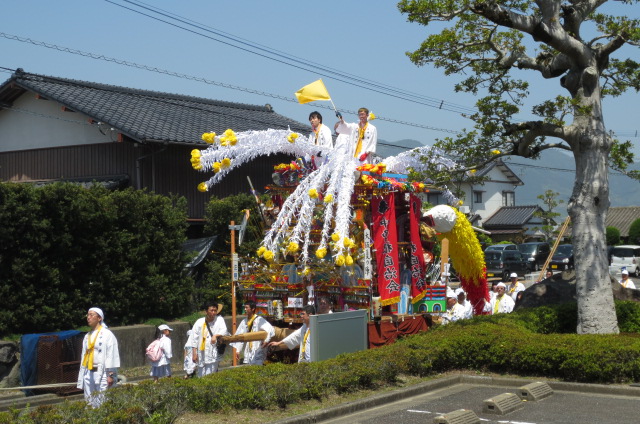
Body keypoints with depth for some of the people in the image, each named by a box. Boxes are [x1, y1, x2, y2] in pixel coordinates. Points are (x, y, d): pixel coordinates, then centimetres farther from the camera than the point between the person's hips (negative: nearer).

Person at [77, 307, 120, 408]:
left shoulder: (107, 334, -4)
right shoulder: (87, 336, 17)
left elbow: (111, 355, -9)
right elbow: (84, 356, 18)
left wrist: (111, 375, -15)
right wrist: (81, 378, 15)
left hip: (102, 372, -7)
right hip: (88, 373, 7)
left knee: (103, 403, -10)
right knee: (90, 403, 8)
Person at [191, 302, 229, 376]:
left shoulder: (219, 319, 3)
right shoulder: (199, 322, 4)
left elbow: (224, 331, -12)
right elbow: (194, 339, 5)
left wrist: (216, 335, -32)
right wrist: (194, 353, -1)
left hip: (214, 354, -2)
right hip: (202, 355, 2)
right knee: (201, 376, 8)